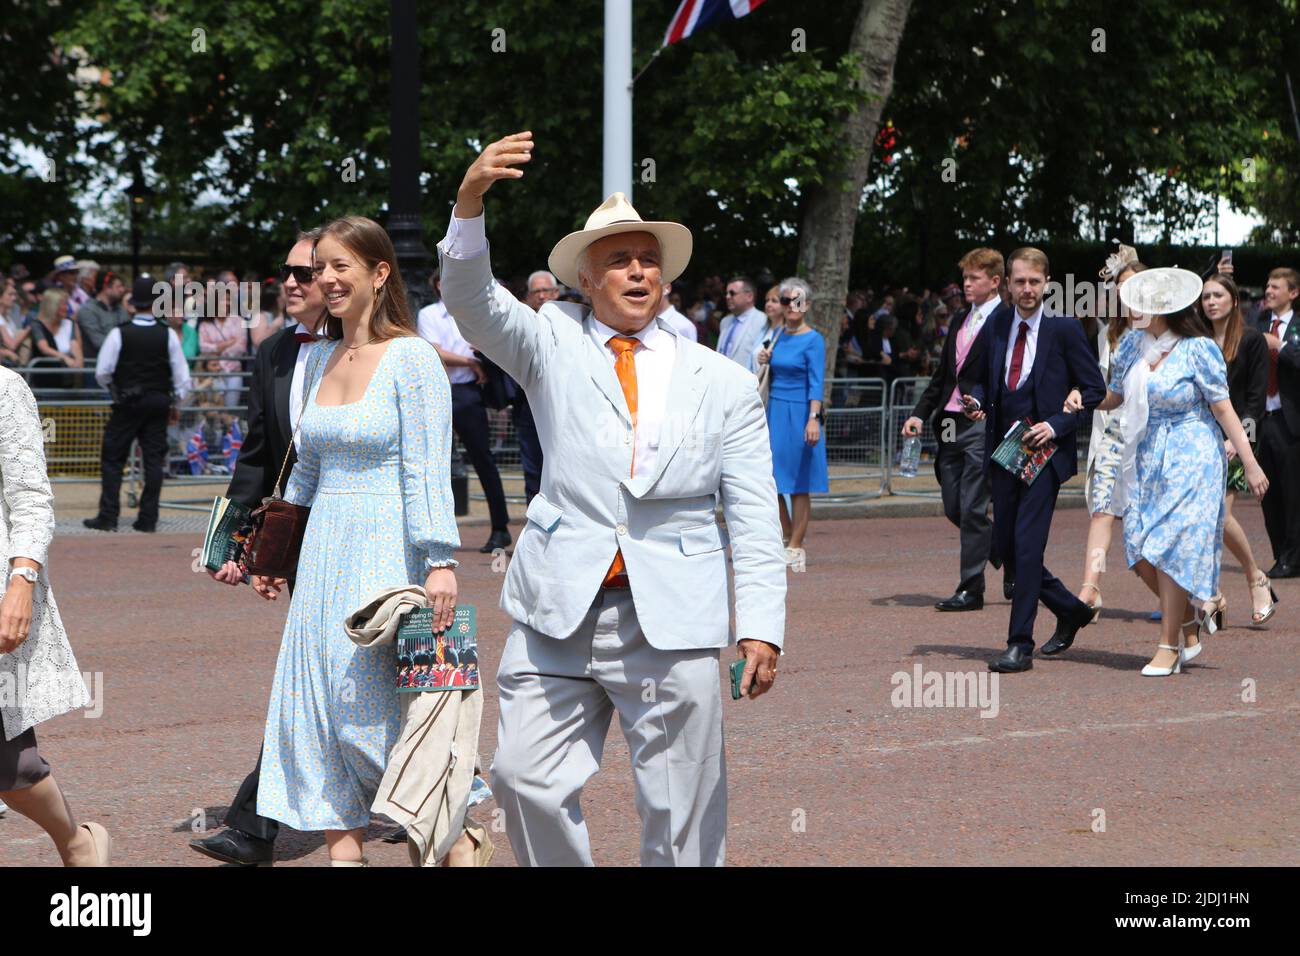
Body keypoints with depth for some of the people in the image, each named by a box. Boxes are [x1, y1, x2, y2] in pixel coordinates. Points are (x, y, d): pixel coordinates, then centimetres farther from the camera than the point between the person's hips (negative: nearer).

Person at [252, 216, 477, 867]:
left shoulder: (412, 358, -9)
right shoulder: (319, 358, 11)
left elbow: (428, 471, -14)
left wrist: (440, 561, -20)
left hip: (387, 548, -7)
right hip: (325, 547, 7)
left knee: (370, 712, -7)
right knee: (314, 701, 3)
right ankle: (343, 849, 9)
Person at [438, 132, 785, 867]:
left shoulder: (723, 383, 10)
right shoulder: (552, 349, 10)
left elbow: (754, 520, 6)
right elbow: (471, 298, -8)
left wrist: (764, 627, -5)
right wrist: (470, 201, -25)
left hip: (672, 621, 0)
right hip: (559, 612, 1)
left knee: (682, 813, 2)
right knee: (527, 779, -3)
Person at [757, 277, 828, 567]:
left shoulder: (813, 339, -7)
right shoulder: (778, 336, 12)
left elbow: (816, 383, -14)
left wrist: (813, 418, -25)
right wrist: (765, 362, 1)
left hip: (799, 414, -7)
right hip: (774, 412, 7)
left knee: (799, 484, -1)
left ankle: (796, 549, 5)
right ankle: (788, 540, 22)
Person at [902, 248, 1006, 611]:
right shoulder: (961, 321, 18)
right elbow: (942, 375, 20)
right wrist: (920, 414, 11)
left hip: (983, 427, -8)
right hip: (951, 424, 8)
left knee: (972, 509, -5)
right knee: (953, 508, 10)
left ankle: (971, 589, 1)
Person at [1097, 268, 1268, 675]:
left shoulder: (1199, 350, -11)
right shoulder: (1132, 346, 6)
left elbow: (1223, 409, -9)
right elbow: (1113, 397, 18)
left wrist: (1250, 464, -10)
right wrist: (1080, 398, -3)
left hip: (1188, 460, -6)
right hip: (1143, 459, 6)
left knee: (1170, 550, -8)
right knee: (1141, 553, 1)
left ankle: (1169, 647, 2)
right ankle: (1191, 621, 24)